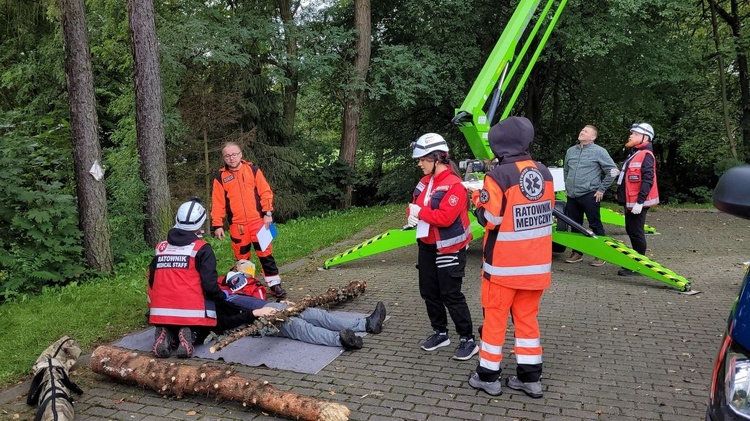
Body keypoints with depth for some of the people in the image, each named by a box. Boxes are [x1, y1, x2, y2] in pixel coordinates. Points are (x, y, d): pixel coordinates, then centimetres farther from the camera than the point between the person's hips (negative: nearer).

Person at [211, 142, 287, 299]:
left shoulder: (253, 170, 3)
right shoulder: (220, 177, 4)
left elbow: (265, 192, 2)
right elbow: (217, 203, 4)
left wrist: (268, 213, -6)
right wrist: (217, 225, 0)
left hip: (258, 221, -1)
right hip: (237, 225, 1)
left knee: (265, 252, 0)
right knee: (242, 257, 9)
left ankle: (274, 284, 7)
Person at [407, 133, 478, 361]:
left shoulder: (454, 185, -20)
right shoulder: (425, 181, 7)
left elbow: (446, 217, -28)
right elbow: (415, 205, 12)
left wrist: (420, 212, -19)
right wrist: (412, 216, -10)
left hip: (448, 249, -9)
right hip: (426, 246, 9)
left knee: (451, 295, -3)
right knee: (429, 292, 15)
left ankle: (467, 340, 10)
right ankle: (440, 333, 31)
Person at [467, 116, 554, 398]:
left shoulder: (499, 176, -18)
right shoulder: (544, 173, 1)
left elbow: (488, 219, -17)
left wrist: (478, 197, 2)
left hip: (504, 264, -5)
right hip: (537, 263, 5)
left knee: (495, 316, 8)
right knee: (527, 316, 16)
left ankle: (488, 375, 19)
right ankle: (530, 377, 21)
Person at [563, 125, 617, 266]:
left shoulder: (599, 151, -5)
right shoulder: (571, 151, 13)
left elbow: (612, 170, -5)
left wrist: (601, 189, -6)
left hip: (590, 195, -6)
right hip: (572, 196, 6)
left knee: (595, 225, -1)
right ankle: (577, 253, 24)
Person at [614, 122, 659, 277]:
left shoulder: (645, 155, -14)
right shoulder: (635, 153, 18)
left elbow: (648, 180, -22)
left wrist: (639, 201, -26)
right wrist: (620, 174, 4)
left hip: (637, 203, -10)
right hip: (630, 201, 10)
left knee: (636, 232, -5)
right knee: (631, 231, 17)